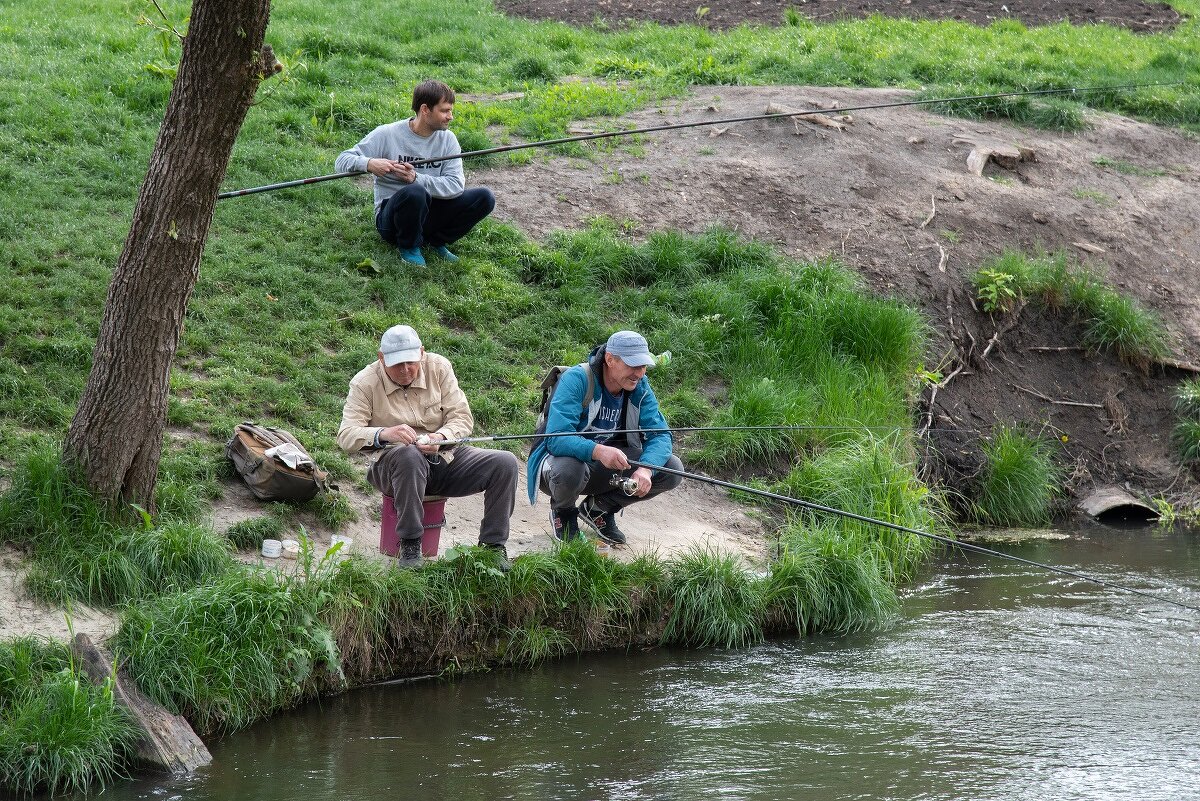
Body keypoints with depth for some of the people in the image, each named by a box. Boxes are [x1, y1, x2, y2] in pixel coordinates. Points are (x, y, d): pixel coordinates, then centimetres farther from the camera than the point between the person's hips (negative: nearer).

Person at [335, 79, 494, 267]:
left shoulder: (447, 139, 1)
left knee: (485, 198, -14)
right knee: (415, 192, -38)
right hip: (390, 216, -4)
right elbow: (342, 161, -9)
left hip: (428, 213, 4)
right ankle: (409, 247, -9)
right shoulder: (387, 135, -10)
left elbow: (456, 184, -12)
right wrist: (369, 163, -32)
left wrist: (416, 178, -29)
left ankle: (436, 241, 5)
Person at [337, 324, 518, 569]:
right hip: (393, 464, -4)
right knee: (408, 454, -41)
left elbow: (462, 418, -1)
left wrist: (441, 437, -24)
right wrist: (383, 434, -37)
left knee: (505, 463, -16)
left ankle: (493, 546, -3)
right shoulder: (365, 384, -8)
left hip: (444, 457, 4)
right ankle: (410, 547, -31)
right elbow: (346, 436, -17)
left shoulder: (438, 367, 0)